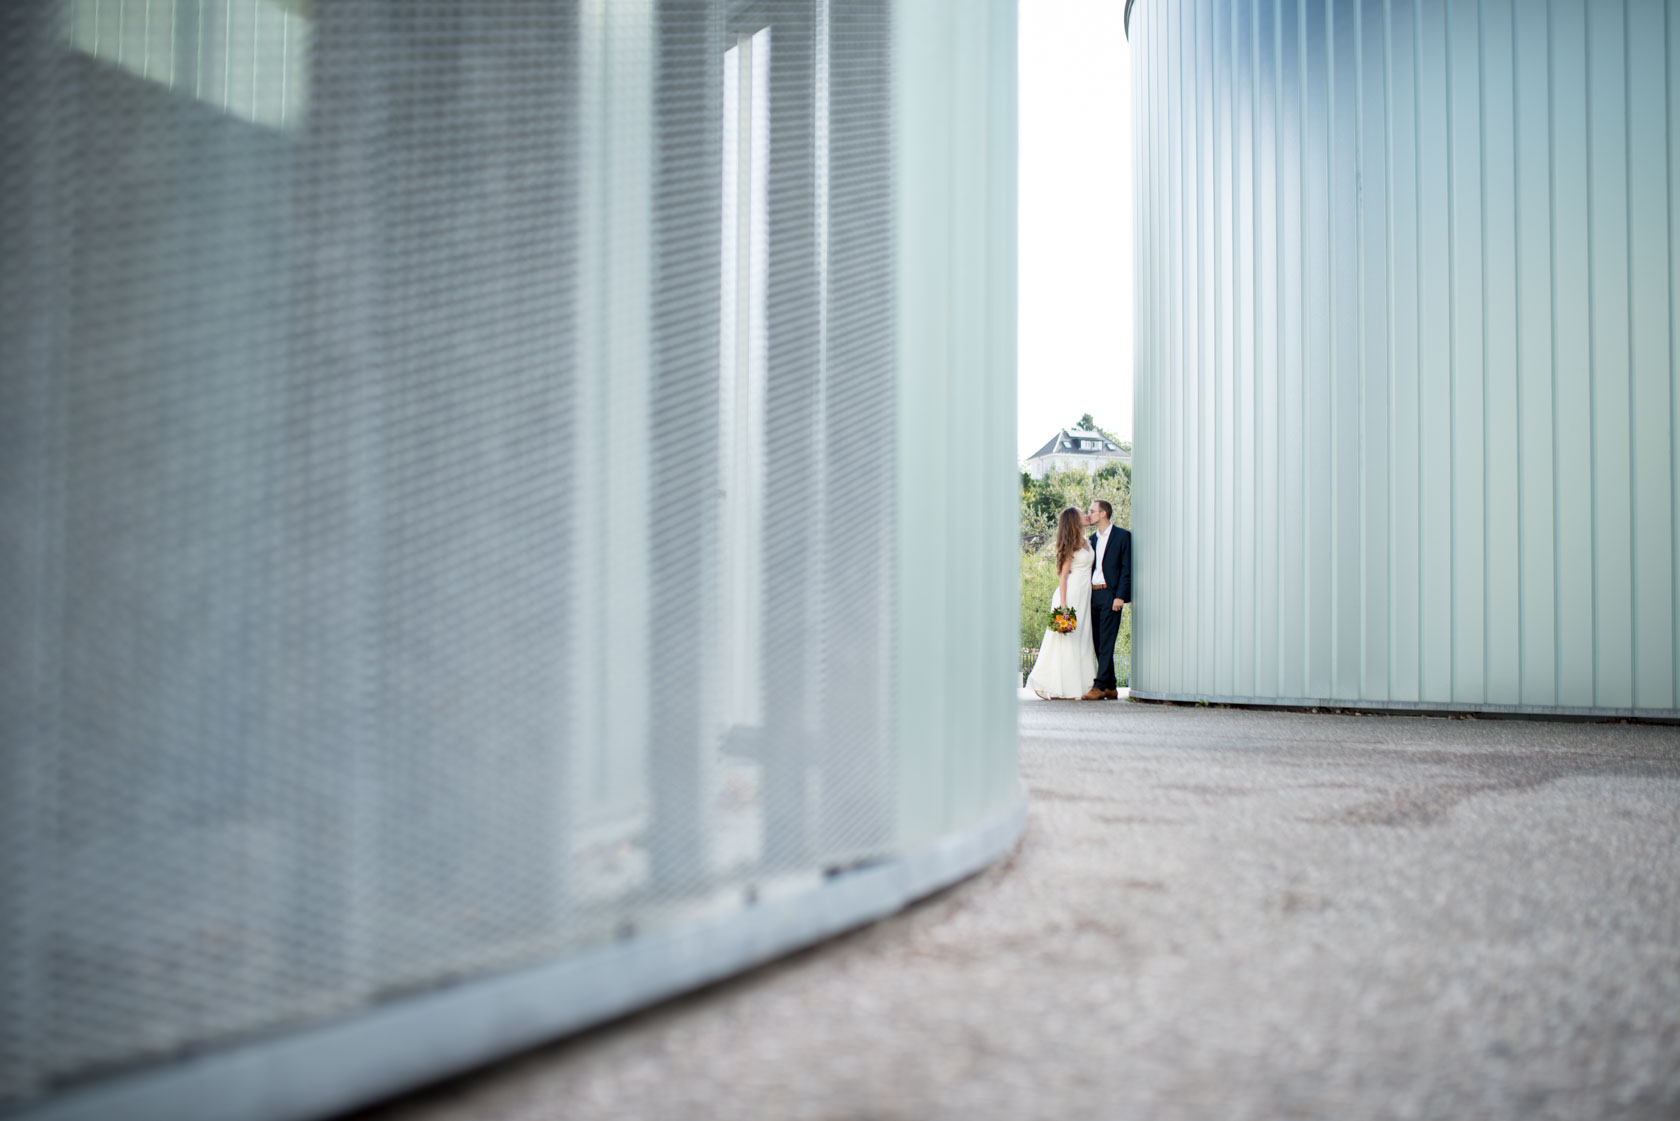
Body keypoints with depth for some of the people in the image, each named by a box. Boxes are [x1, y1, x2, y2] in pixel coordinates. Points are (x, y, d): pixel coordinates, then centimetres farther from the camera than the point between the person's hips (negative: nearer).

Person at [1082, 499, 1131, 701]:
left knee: (1106, 643, -9)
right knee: (1098, 644, 6)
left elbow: (1127, 569, -7)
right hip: (1093, 594, 7)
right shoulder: (1093, 538, 19)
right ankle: (1111, 688, 11)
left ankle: (1099, 686, -11)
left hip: (1110, 594, -7)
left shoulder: (1123, 536, -2)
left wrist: (1120, 596, -15)